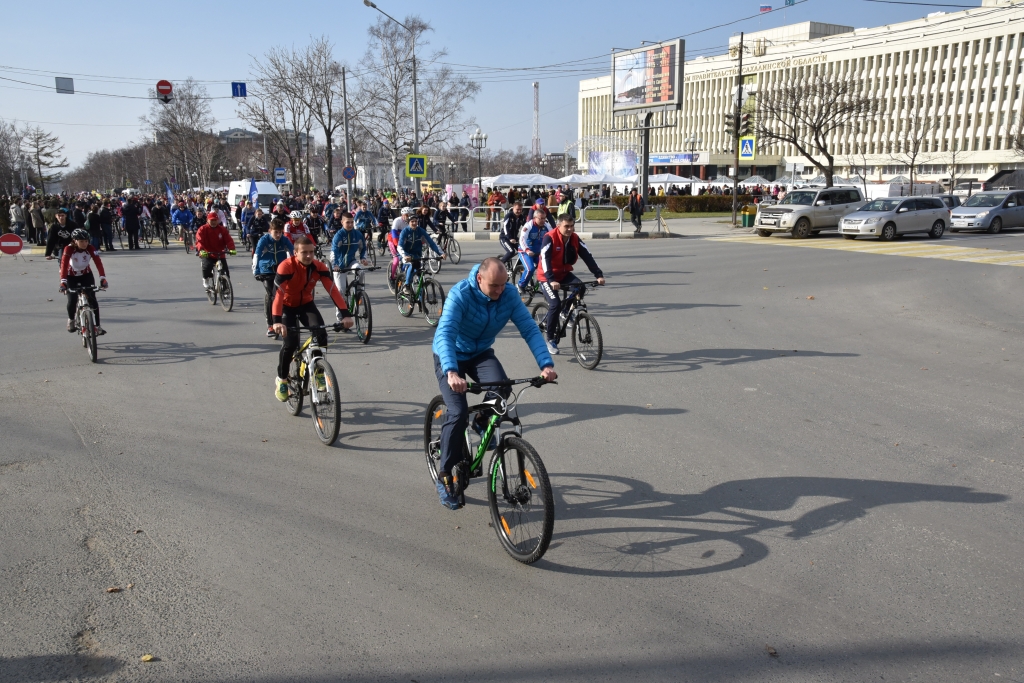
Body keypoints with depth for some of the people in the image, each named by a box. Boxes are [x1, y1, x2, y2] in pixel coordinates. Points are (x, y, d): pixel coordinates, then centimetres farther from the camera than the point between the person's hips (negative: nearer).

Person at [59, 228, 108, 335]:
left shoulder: (90, 248, -22)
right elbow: (64, 265, -35)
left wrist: (103, 278, -43)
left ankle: (97, 326, -5)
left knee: (92, 300, -11)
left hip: (86, 275, 1)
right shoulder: (69, 249, -27)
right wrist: (63, 282, -46)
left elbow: (98, 263, -30)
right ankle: (71, 320, 24)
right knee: (72, 301, -9)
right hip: (72, 276, -1)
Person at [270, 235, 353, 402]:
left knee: (321, 334, -20)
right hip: (288, 306, -3)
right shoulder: (286, 267, -29)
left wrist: (346, 314, -35)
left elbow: (333, 290, -24)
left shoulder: (319, 267, -19)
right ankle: (281, 380, 4)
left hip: (306, 304, 3)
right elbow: (278, 293, -39)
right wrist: (277, 321, -52)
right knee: (290, 342, -20)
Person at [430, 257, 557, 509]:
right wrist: (451, 372, -56)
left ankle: (483, 422, 7)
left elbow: (530, 329, -20)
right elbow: (445, 334, -40)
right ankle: (445, 477, -2)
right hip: (450, 356, -3)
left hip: (481, 352, 3)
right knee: (459, 412, -20)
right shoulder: (460, 294, -30)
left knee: (502, 388, -28)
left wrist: (546, 363, -35)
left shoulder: (509, 294, -18)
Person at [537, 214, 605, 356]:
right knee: (555, 304, -22)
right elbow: (545, 260, -30)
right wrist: (552, 280, -43)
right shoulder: (550, 238, -21)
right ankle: (550, 340, -6)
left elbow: (588, 257, -10)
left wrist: (599, 275, -22)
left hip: (564, 274, 5)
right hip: (547, 277, -5)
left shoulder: (575, 239, -6)